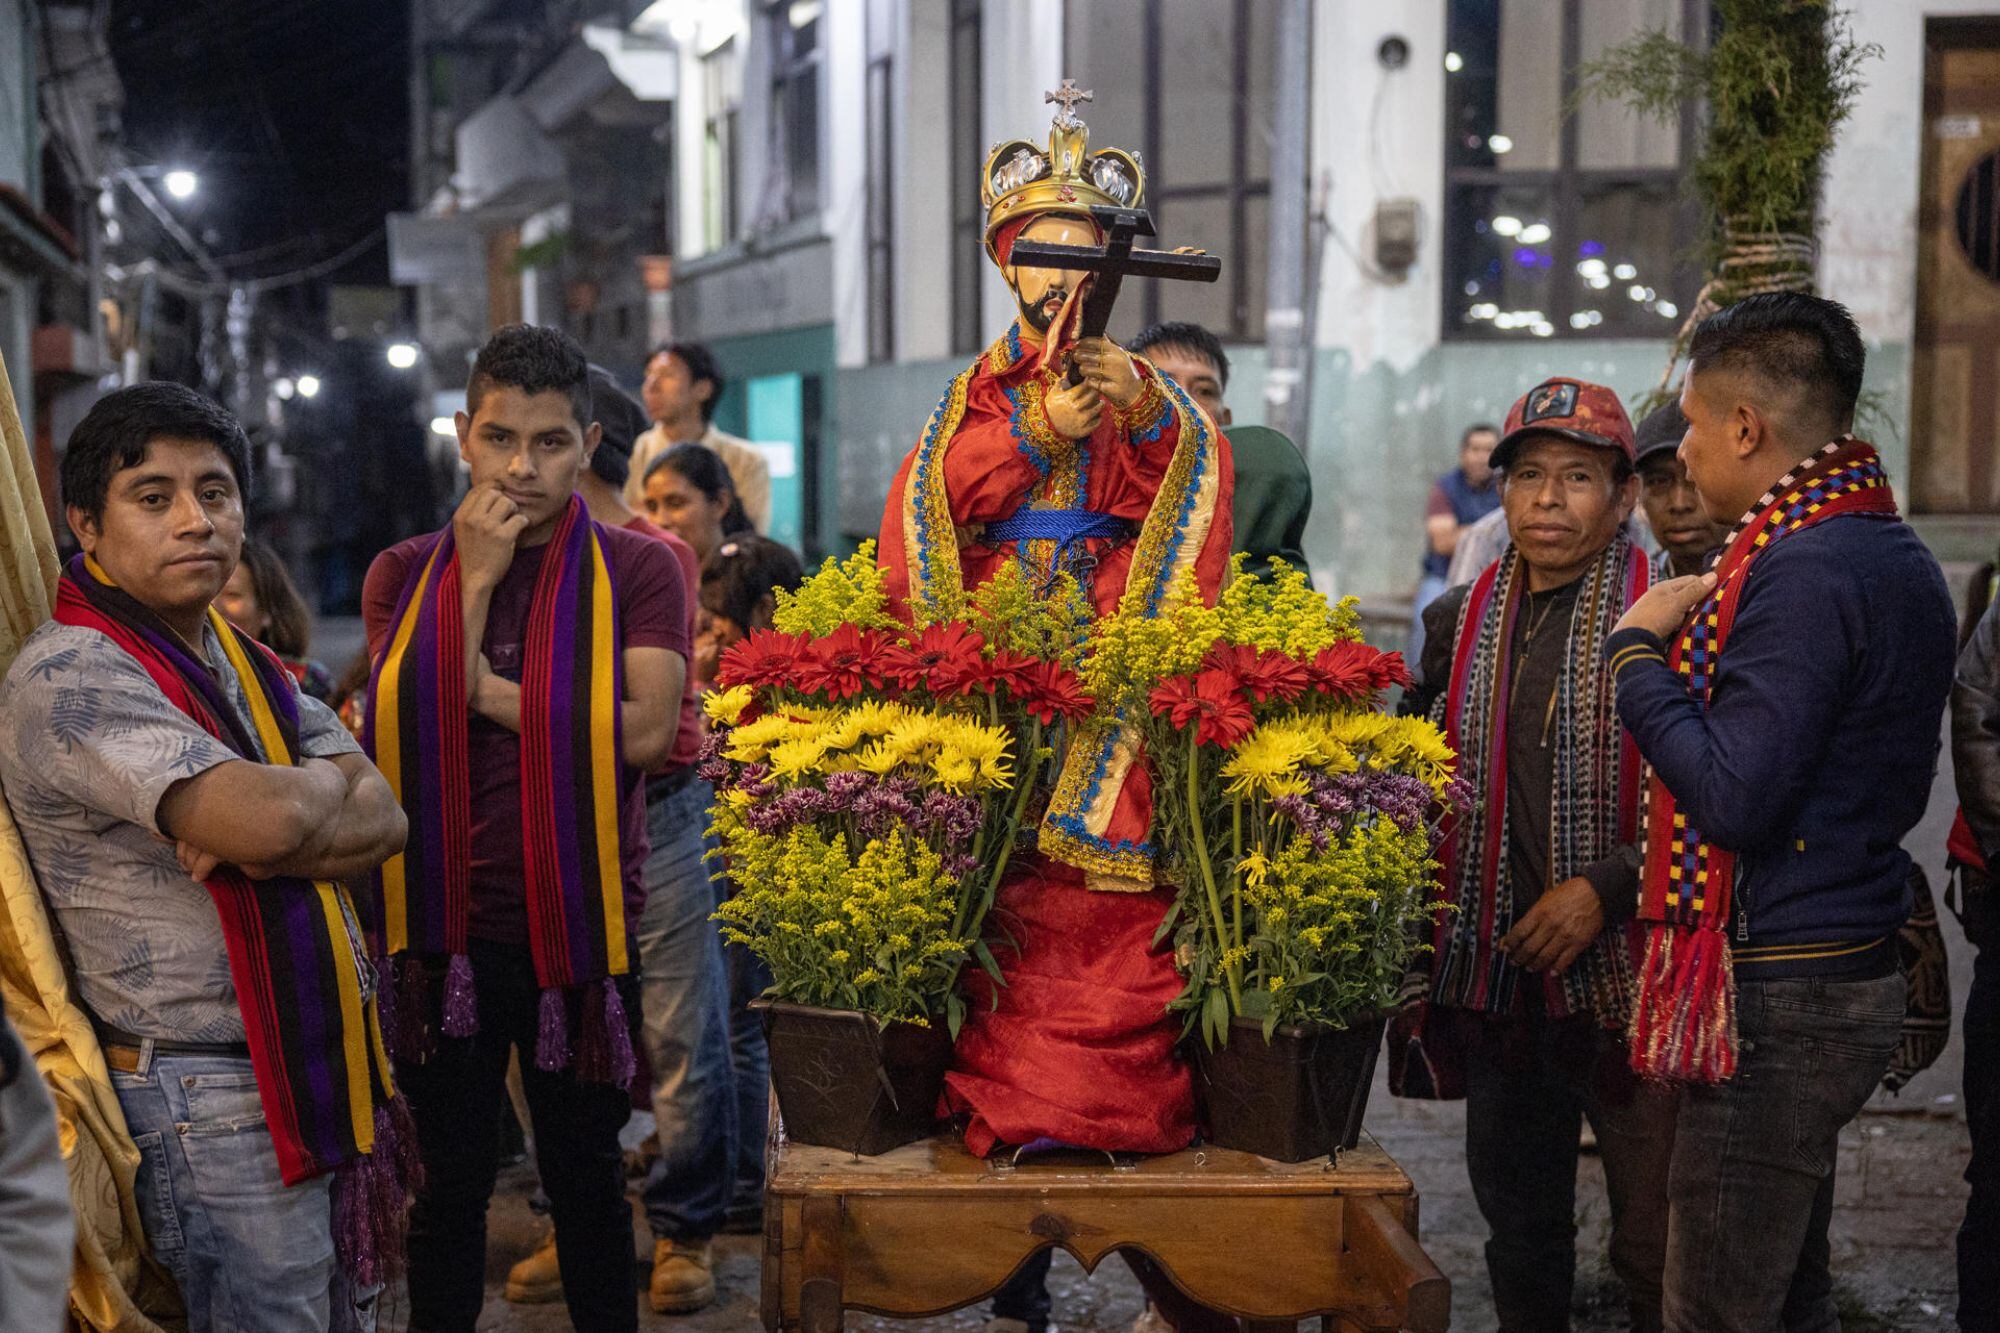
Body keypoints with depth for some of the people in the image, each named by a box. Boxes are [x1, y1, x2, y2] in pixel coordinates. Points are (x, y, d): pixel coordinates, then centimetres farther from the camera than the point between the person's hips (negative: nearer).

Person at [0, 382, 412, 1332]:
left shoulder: (244, 663, 14)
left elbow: (381, 823, 3)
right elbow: (272, 817, -27)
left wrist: (256, 844, -17)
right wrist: (319, 785, -4)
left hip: (327, 1075, 8)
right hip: (210, 1103, -8)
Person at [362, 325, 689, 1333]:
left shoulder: (639, 570, -2)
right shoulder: (404, 574, 4)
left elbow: (645, 730, -16)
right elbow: (408, 730, -9)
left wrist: (486, 689, -12)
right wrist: (475, 582, -11)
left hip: (585, 923, -1)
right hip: (447, 926, 1)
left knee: (587, 1176, 14)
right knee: (451, 1183, 12)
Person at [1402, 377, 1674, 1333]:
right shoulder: (1460, 623, 10)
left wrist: (1605, 888, -18)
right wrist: (1420, 964, 13)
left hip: (1625, 976, -5)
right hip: (1492, 979, 5)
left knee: (1655, 1239, 2)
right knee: (1518, 1230, 17)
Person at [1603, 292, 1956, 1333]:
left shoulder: (1803, 568, -18)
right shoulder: (1896, 555, 13)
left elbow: (1732, 799, -23)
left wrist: (1638, 651, -11)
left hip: (1777, 1001, -10)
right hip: (1854, 972, 10)